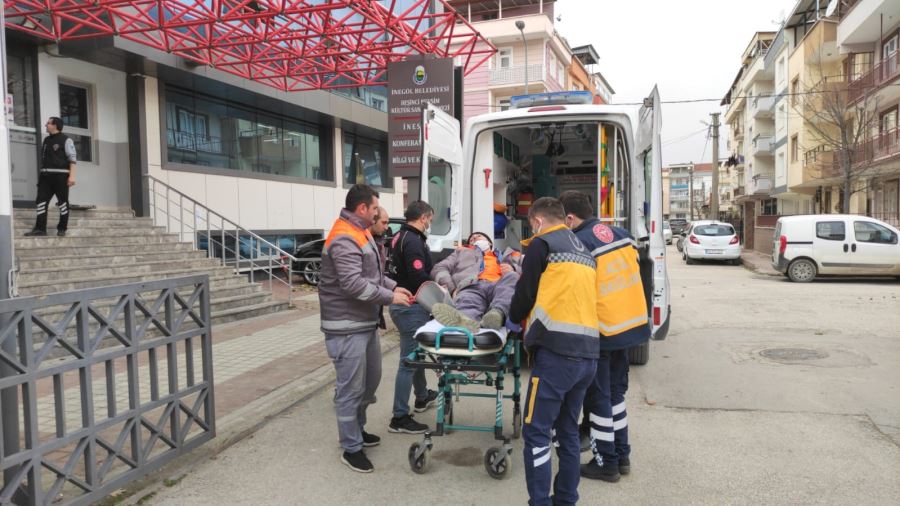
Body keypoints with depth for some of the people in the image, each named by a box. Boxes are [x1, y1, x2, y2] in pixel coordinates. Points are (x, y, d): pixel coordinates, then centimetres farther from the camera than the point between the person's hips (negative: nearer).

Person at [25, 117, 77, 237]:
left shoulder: (65, 140, -3)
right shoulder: (46, 140, 17)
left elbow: (72, 159, -10)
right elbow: (43, 159, 21)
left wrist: (72, 175, -19)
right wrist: (41, 174, 17)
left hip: (60, 175, -7)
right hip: (46, 175, 7)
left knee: (63, 202, 1)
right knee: (41, 201, -1)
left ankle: (62, 229, 9)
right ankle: (40, 228, -1)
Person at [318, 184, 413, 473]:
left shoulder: (360, 233, 15)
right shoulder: (344, 239, -19)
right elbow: (353, 284, -26)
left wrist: (393, 286, 10)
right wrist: (389, 297, -18)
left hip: (366, 322, 11)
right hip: (347, 327, -11)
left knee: (370, 379, 20)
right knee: (351, 387, -1)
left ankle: (356, 428, 37)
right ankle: (352, 449, 12)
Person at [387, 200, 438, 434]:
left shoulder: (400, 237, 12)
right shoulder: (413, 240, -18)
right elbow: (419, 277, -26)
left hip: (403, 303, 10)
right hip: (411, 307, -10)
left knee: (415, 353, 25)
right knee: (409, 360, -3)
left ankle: (422, 397, 43)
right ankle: (399, 418, 4)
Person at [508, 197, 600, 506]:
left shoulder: (542, 243, -1)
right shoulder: (584, 250, 22)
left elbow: (526, 292, 3)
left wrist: (514, 318, 24)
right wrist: (530, 317, 33)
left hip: (557, 351, -8)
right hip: (587, 354, 8)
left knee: (536, 432, -2)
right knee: (568, 431, 17)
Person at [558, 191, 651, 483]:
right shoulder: (622, 235, 4)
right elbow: (632, 274, 13)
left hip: (601, 333, -7)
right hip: (632, 325, 7)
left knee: (598, 398, 8)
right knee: (616, 392, 21)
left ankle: (606, 463, 20)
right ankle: (622, 457, 32)